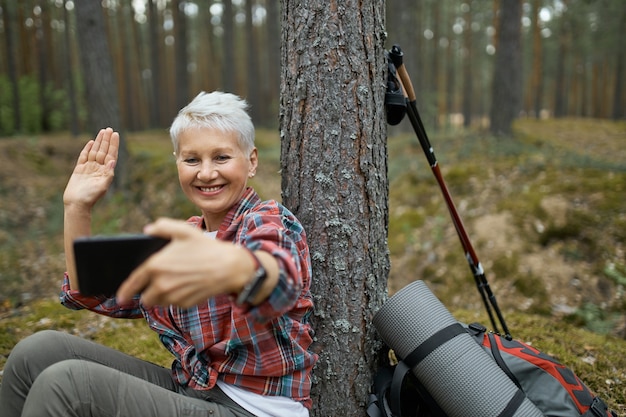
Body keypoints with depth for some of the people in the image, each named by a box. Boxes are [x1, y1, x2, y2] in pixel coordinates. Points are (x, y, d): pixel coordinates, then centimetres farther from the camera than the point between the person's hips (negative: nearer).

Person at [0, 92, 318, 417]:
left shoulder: (270, 221, -13)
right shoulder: (183, 236, 9)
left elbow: (279, 279, -39)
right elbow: (91, 292, 10)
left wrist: (232, 266, -63)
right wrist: (77, 206, -2)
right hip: (189, 390, 7)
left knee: (67, 381, -21)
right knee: (38, 351, -5)